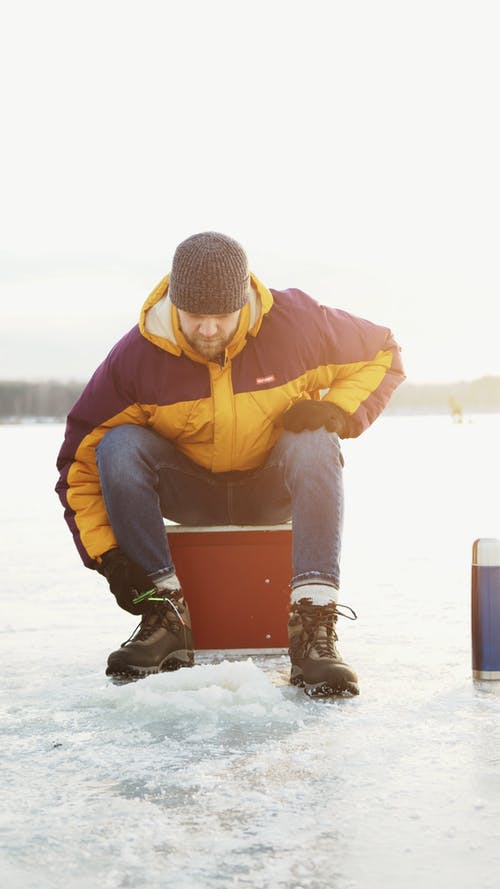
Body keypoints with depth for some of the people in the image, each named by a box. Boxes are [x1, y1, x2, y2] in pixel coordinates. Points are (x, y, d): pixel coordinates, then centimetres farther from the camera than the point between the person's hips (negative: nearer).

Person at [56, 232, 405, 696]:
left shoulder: (295, 322, -18)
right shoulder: (137, 354, -18)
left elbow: (383, 355, -2)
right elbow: (81, 458, -13)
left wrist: (338, 410, -20)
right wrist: (106, 551, -20)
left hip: (274, 492, 0)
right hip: (187, 493, 1)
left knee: (315, 446, -33)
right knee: (119, 445, -27)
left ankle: (314, 624, -38)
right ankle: (165, 615, -26)